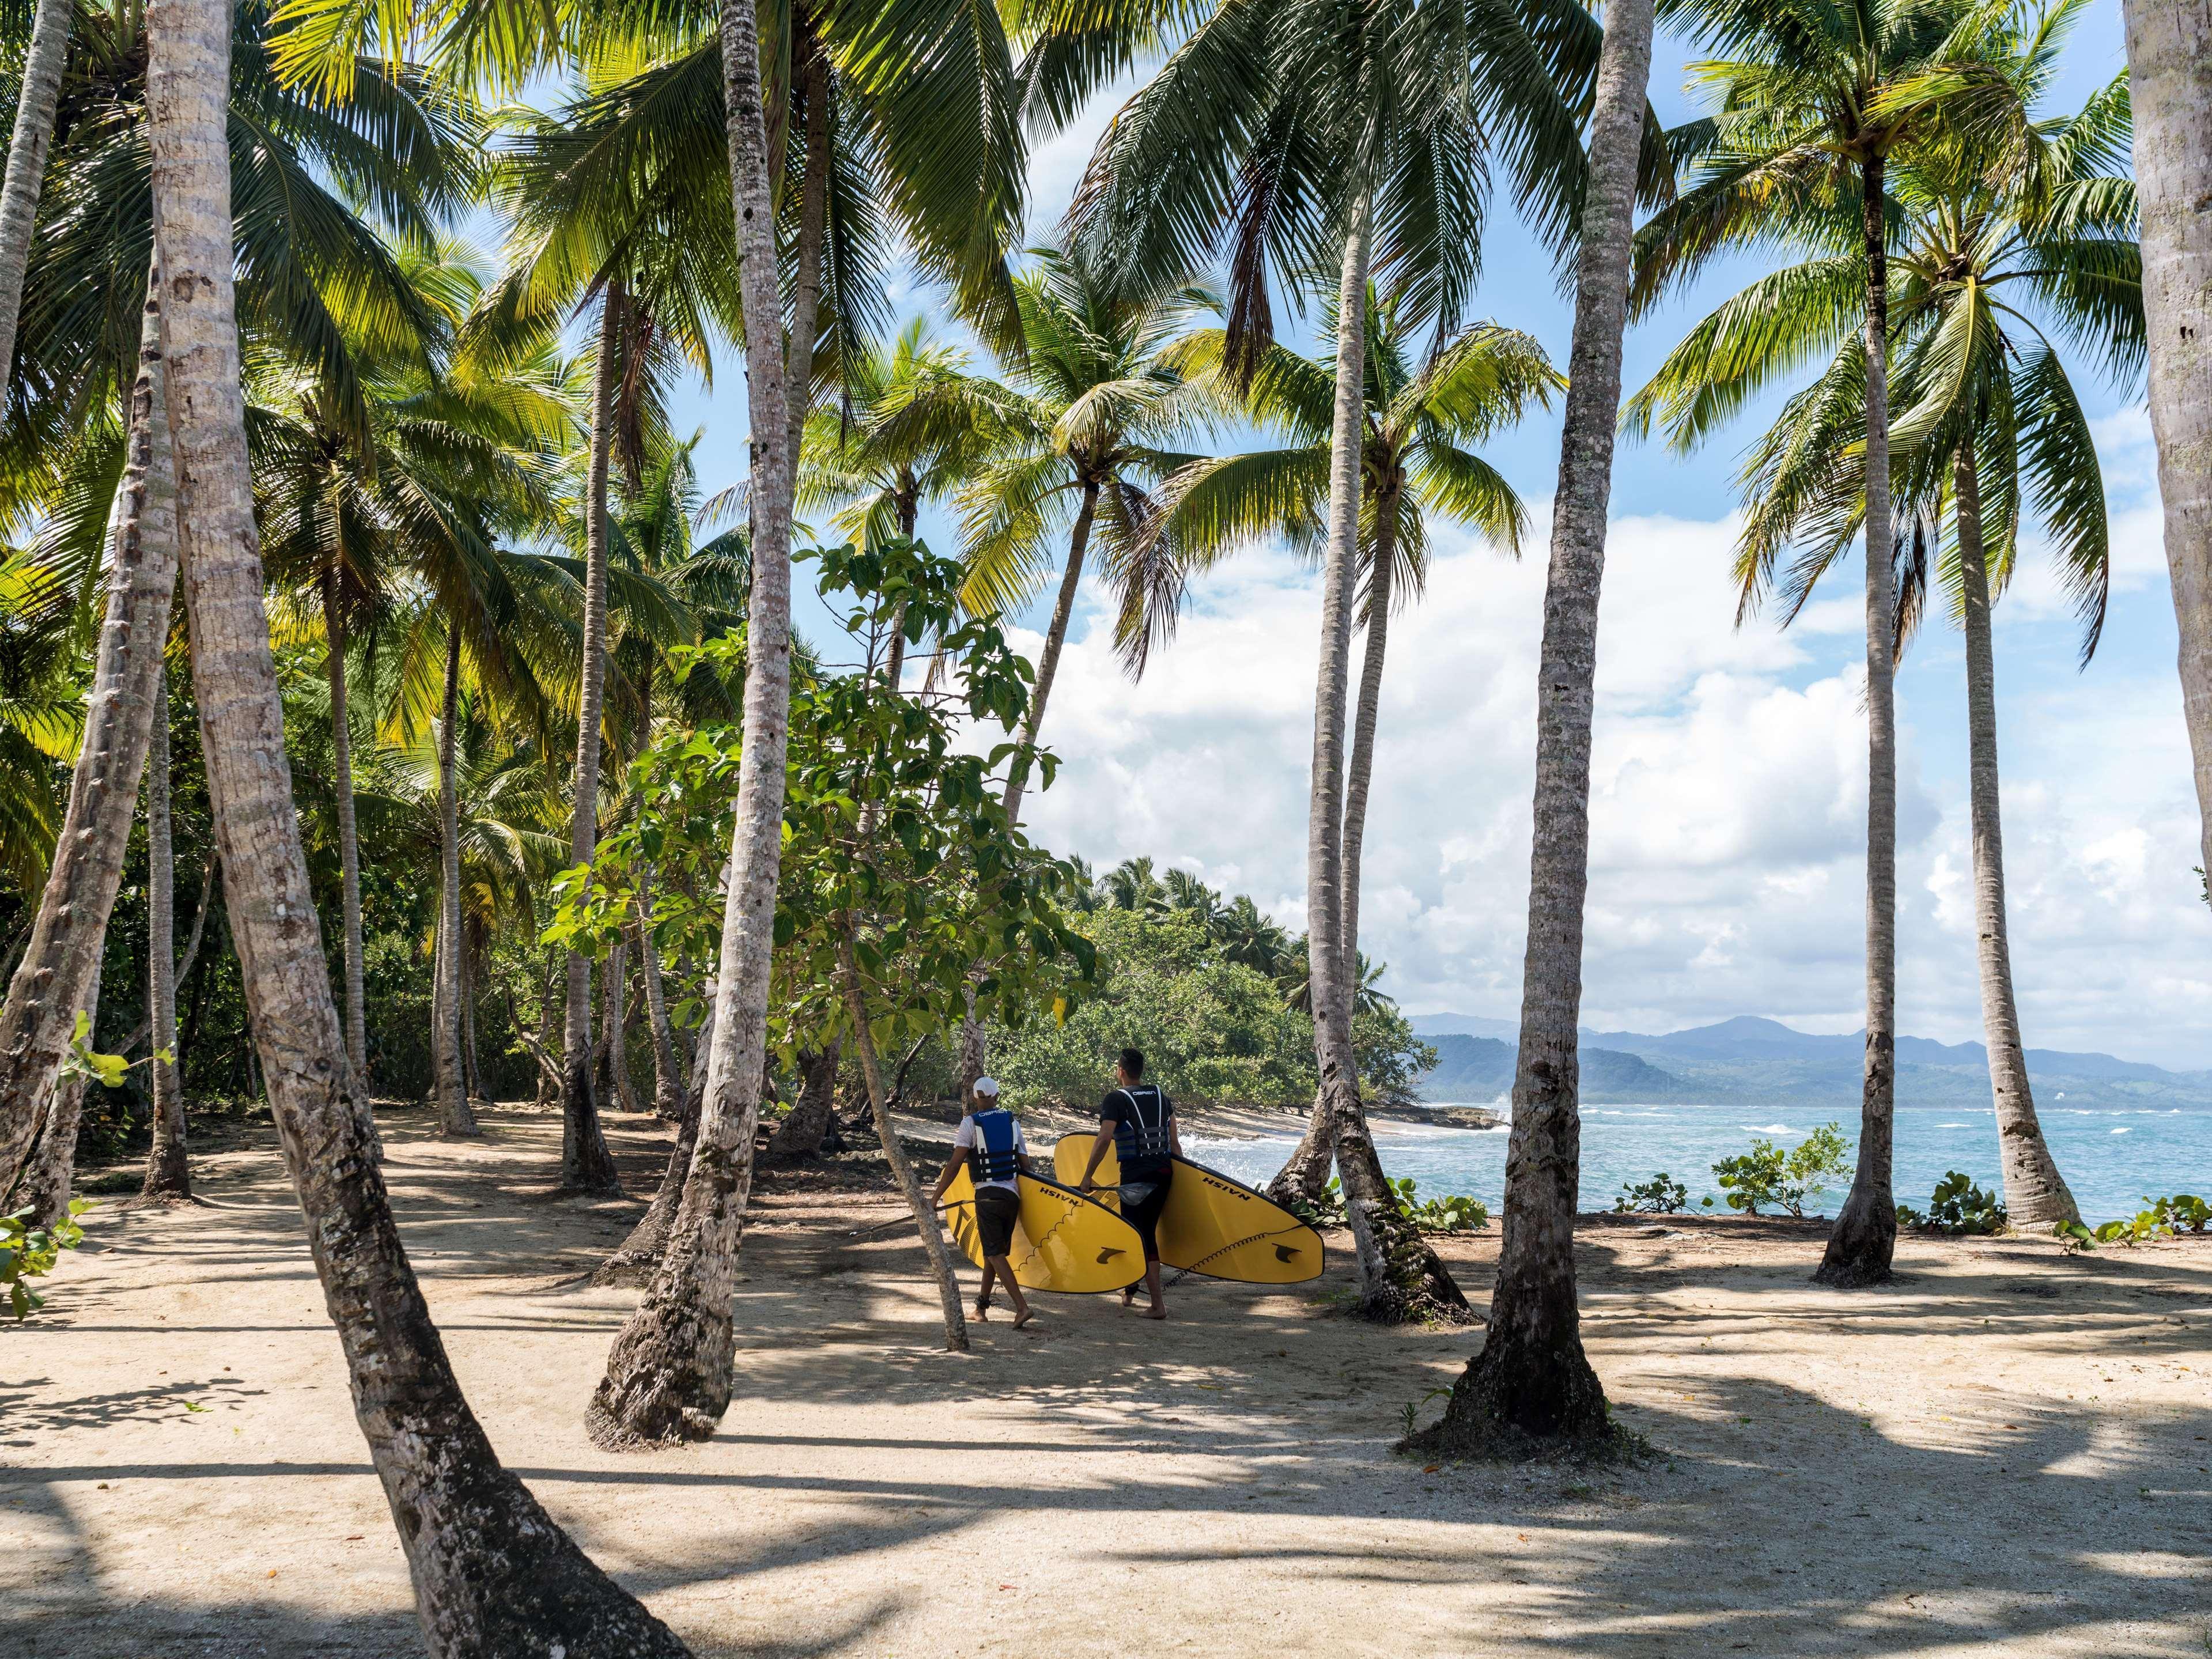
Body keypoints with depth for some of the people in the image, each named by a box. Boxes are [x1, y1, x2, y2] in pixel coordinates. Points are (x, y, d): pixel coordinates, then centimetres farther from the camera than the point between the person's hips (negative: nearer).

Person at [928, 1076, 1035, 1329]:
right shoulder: (1012, 1121, 10)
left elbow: (955, 1164, -9)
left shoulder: (970, 1123, -4)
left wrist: (936, 1198, -6)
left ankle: (1022, 1307, -17)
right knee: (994, 1250, 16)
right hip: (1012, 1194, 5)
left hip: (988, 1195, -5)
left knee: (995, 1253, -5)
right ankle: (982, 1305, 23)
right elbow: (1025, 1165, 9)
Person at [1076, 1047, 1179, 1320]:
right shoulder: (1161, 1095, 11)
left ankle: (1158, 1304, -3)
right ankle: (1130, 1290, 27)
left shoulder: (1116, 1099, -7)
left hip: (1136, 1175, -6)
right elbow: (1175, 1141, 11)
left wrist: (1087, 1176, -11)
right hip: (1164, 1171, 6)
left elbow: (1104, 1139, -17)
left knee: (1140, 1236, 0)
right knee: (1148, 1232, 16)